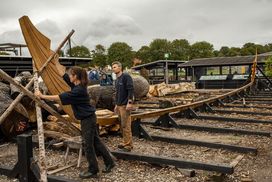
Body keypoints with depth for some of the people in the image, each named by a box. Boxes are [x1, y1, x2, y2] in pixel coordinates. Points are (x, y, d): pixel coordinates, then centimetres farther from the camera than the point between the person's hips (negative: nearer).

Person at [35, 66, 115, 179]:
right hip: (88, 118, 10)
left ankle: (93, 171, 12)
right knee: (96, 142, 16)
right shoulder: (77, 86, 5)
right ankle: (109, 162, 26)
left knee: (88, 145, 0)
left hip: (87, 119, -10)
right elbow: (63, 75, 13)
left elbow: (61, 97, -27)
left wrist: (42, 96, -22)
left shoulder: (79, 90, -23)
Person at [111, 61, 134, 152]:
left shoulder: (126, 76, -9)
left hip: (125, 105, -9)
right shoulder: (117, 79, 18)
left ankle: (128, 145, 0)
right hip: (119, 105, 9)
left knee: (126, 126, -6)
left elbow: (131, 90, -16)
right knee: (122, 126, 12)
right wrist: (116, 104, 22)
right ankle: (125, 142, 21)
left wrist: (129, 103, -22)